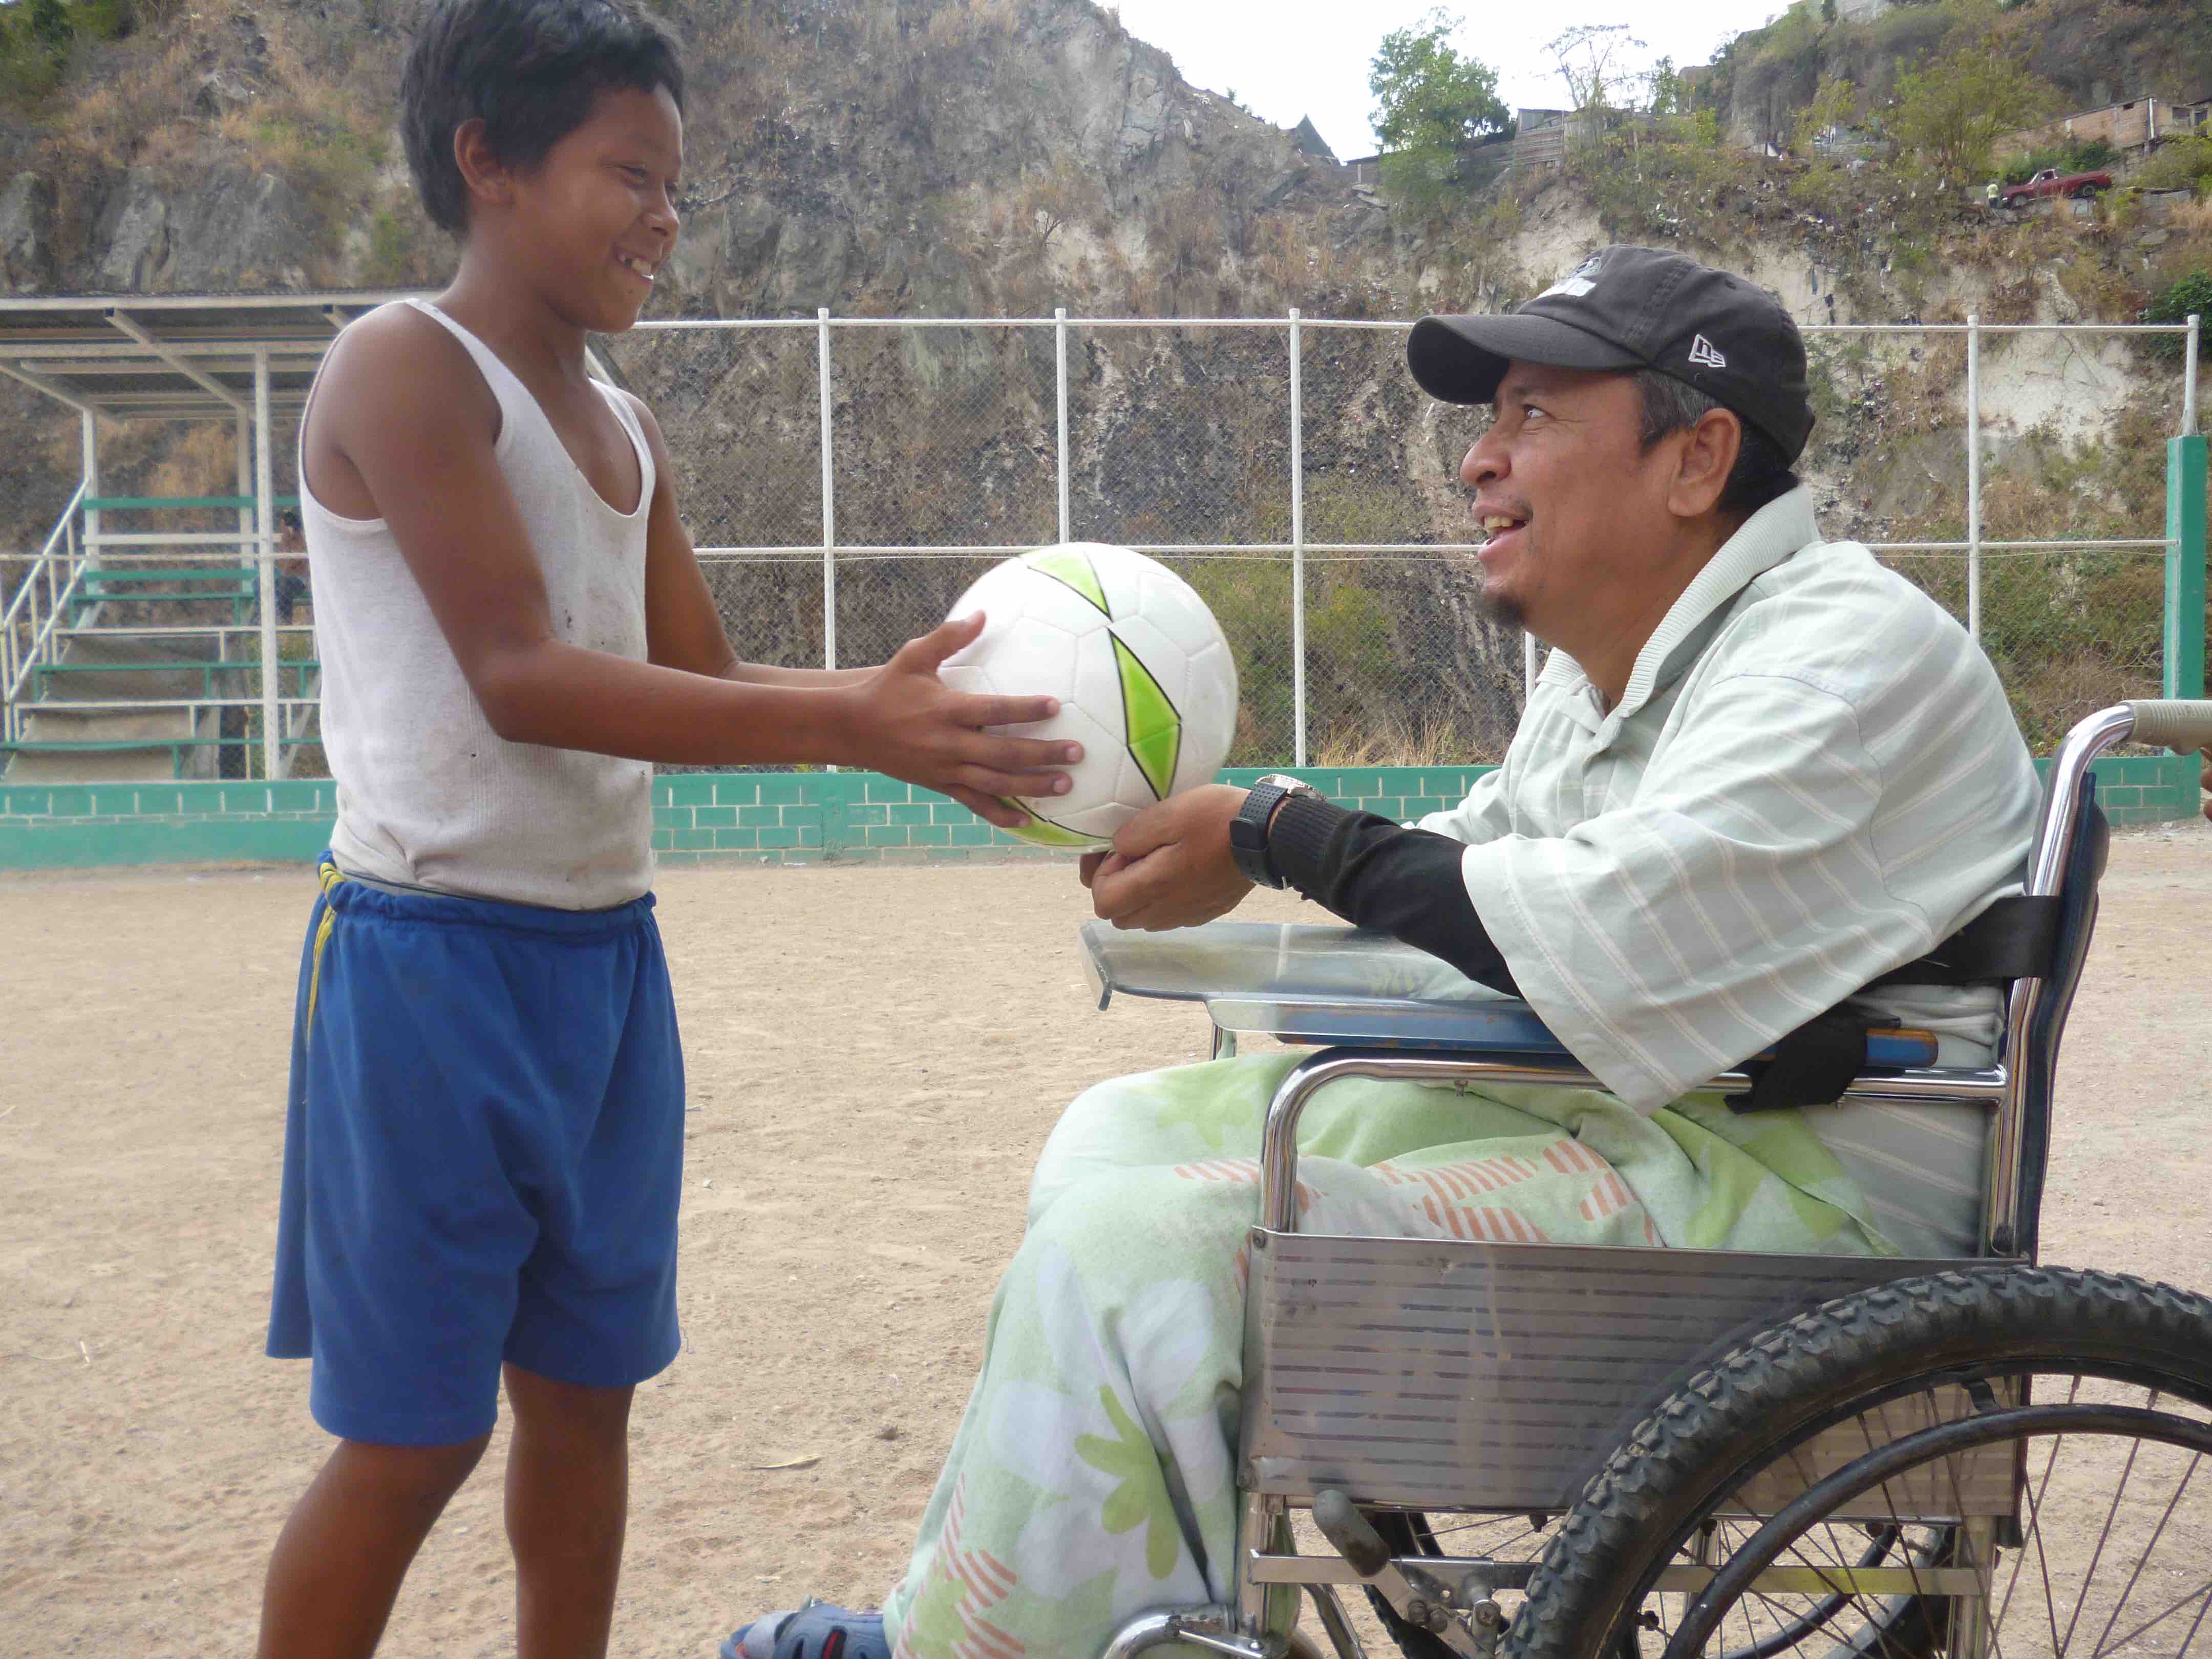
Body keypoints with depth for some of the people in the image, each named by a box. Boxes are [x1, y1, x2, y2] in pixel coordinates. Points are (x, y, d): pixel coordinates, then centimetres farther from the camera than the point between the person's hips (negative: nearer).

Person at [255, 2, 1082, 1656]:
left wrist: (886, 695, -8)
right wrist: (849, 730, -27)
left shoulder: (628, 429, 14)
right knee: (412, 1436, -1)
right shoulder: (405, 365, -11)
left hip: (608, 959, 8)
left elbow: (702, 680, 12)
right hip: (439, 961, -7)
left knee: (587, 1389, 15)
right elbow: (519, 680, -22)